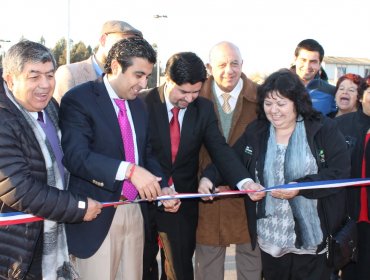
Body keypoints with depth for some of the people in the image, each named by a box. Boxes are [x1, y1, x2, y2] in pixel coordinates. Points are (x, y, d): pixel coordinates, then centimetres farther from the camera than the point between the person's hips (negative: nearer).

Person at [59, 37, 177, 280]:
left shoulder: (138, 105, 12)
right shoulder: (78, 100, -11)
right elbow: (76, 156, -24)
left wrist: (162, 188, 0)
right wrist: (129, 170, -33)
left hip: (135, 211, 7)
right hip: (98, 214, -6)